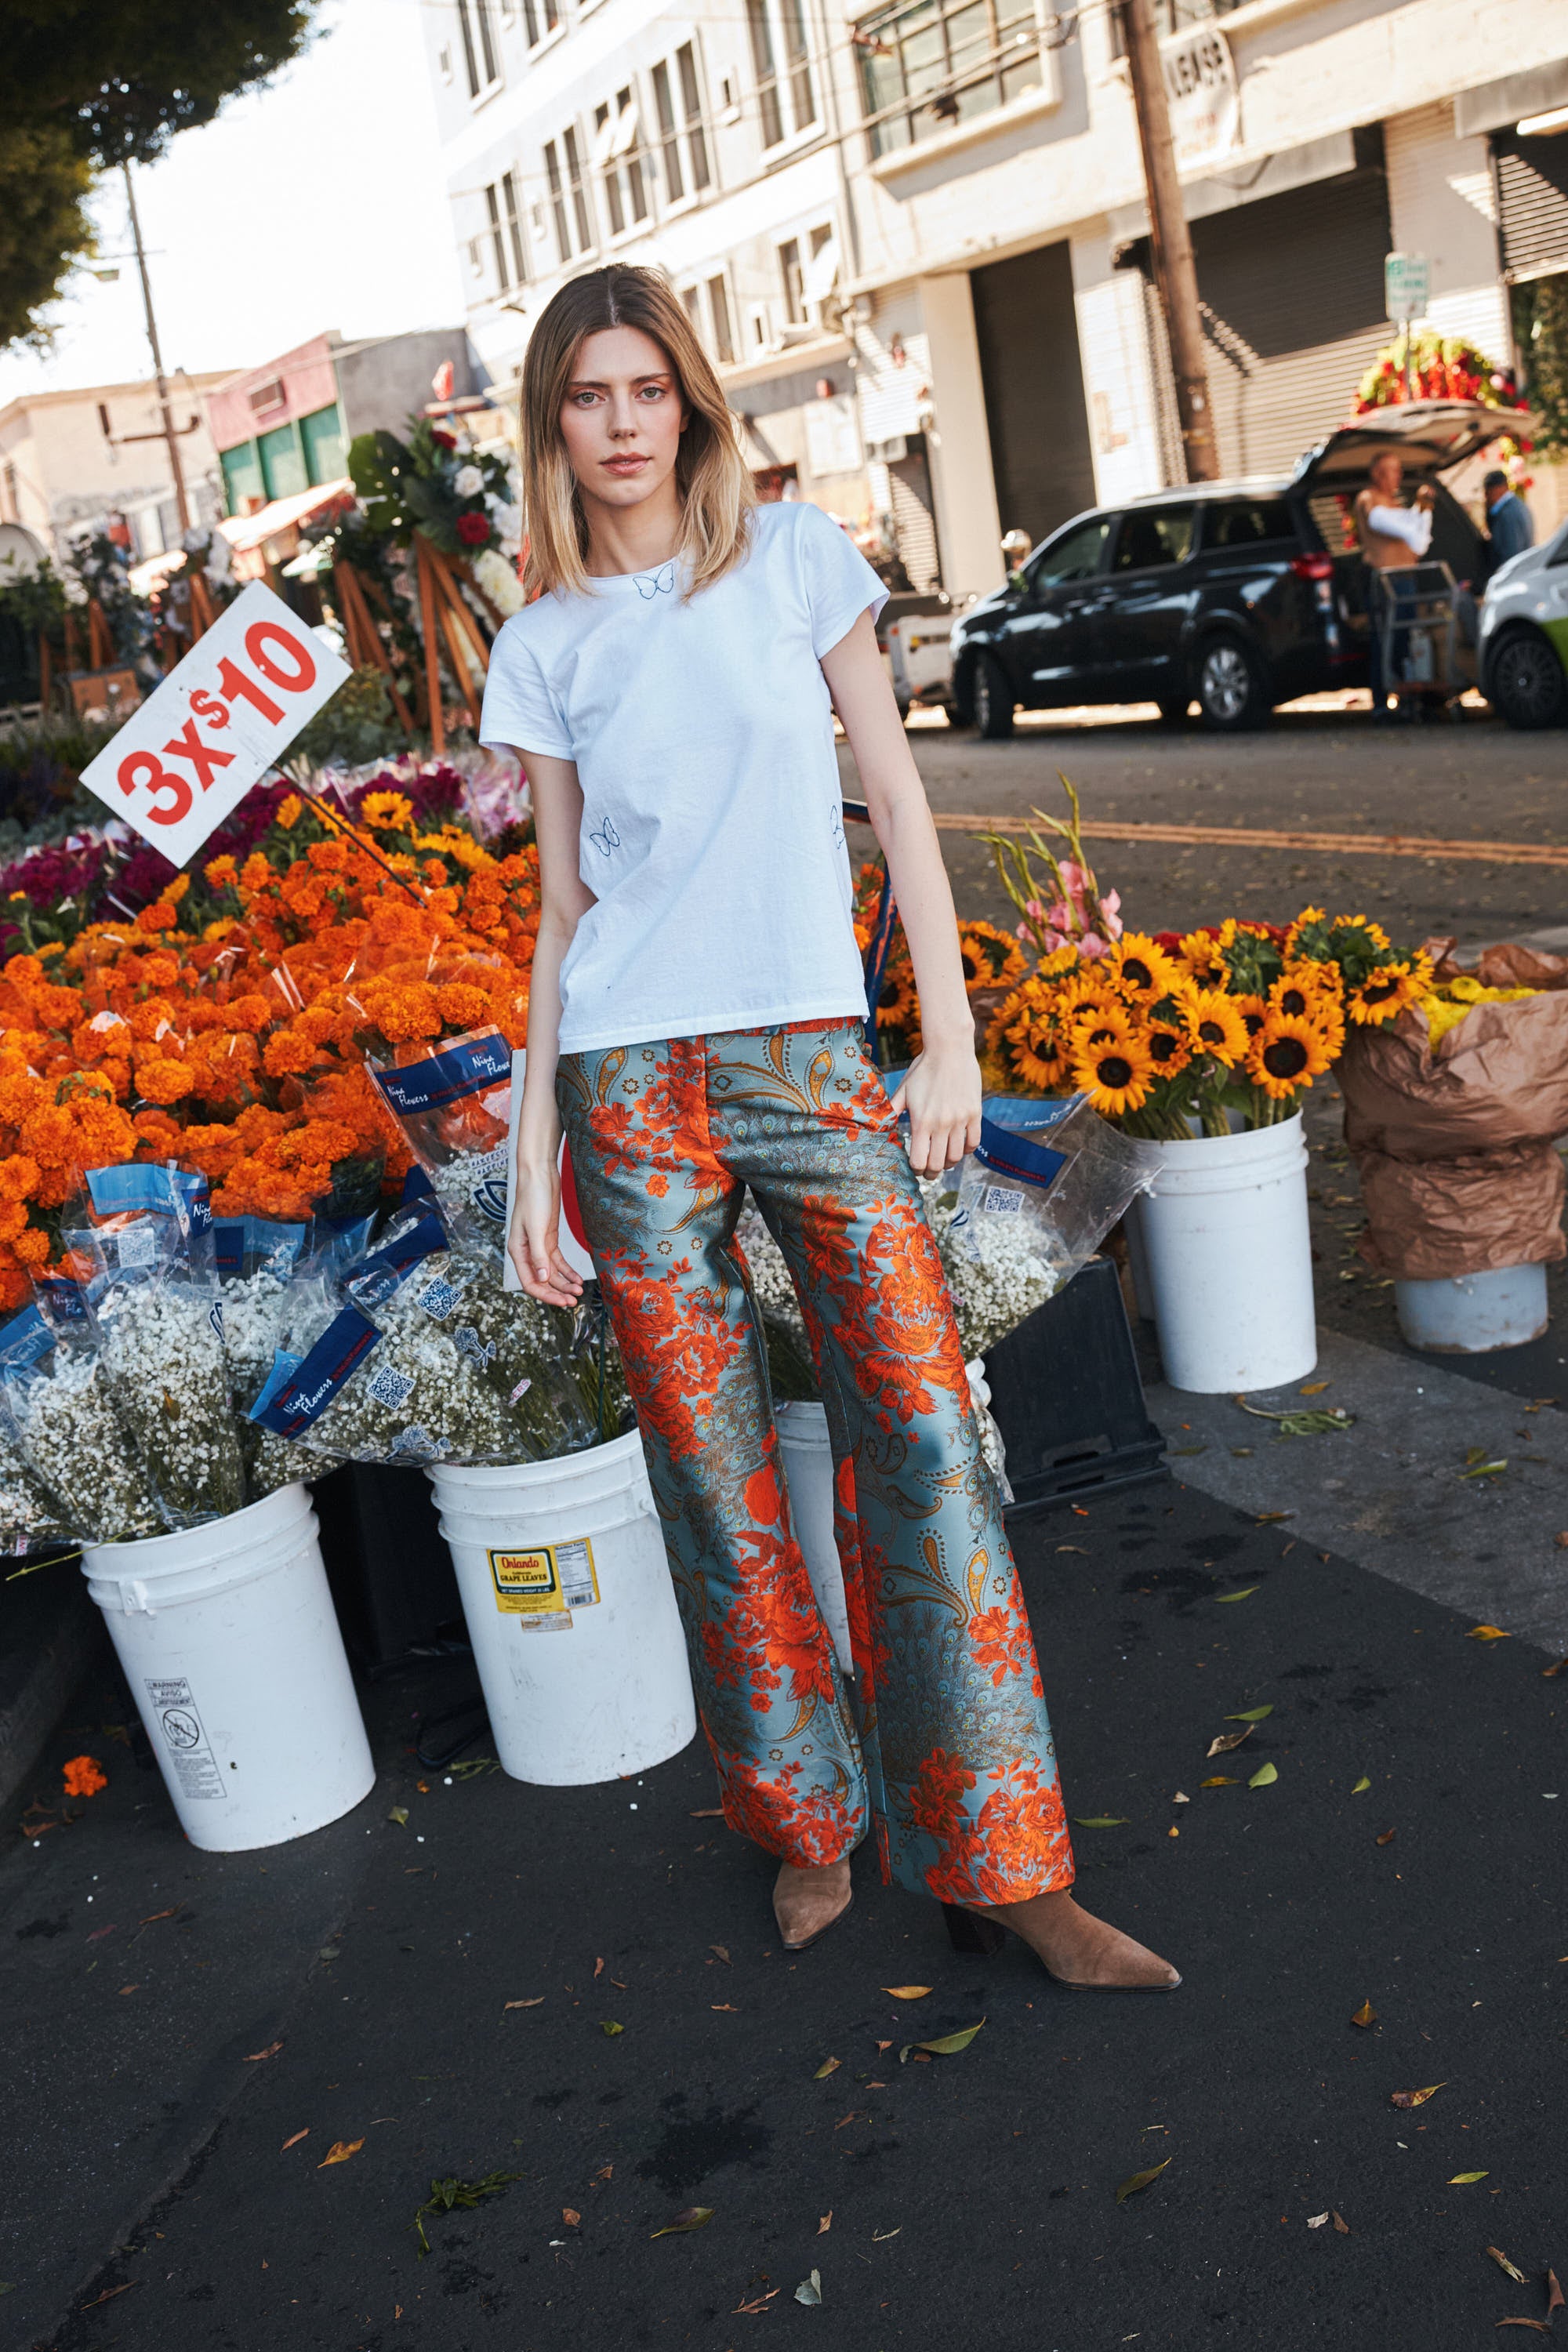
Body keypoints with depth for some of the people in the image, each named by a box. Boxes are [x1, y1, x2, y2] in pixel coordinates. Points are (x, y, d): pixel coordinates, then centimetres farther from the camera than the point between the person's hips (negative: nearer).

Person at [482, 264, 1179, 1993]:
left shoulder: (793, 558, 6)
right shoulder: (546, 644, 8)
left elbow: (894, 796, 6)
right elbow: (564, 906, 9)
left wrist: (951, 1034, -1)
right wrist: (534, 1153, 6)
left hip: (809, 1057, 0)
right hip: (630, 1087, 1)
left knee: (925, 1442, -6)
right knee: (716, 1480, 5)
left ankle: (1001, 1863, 5)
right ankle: (810, 1817, 24)